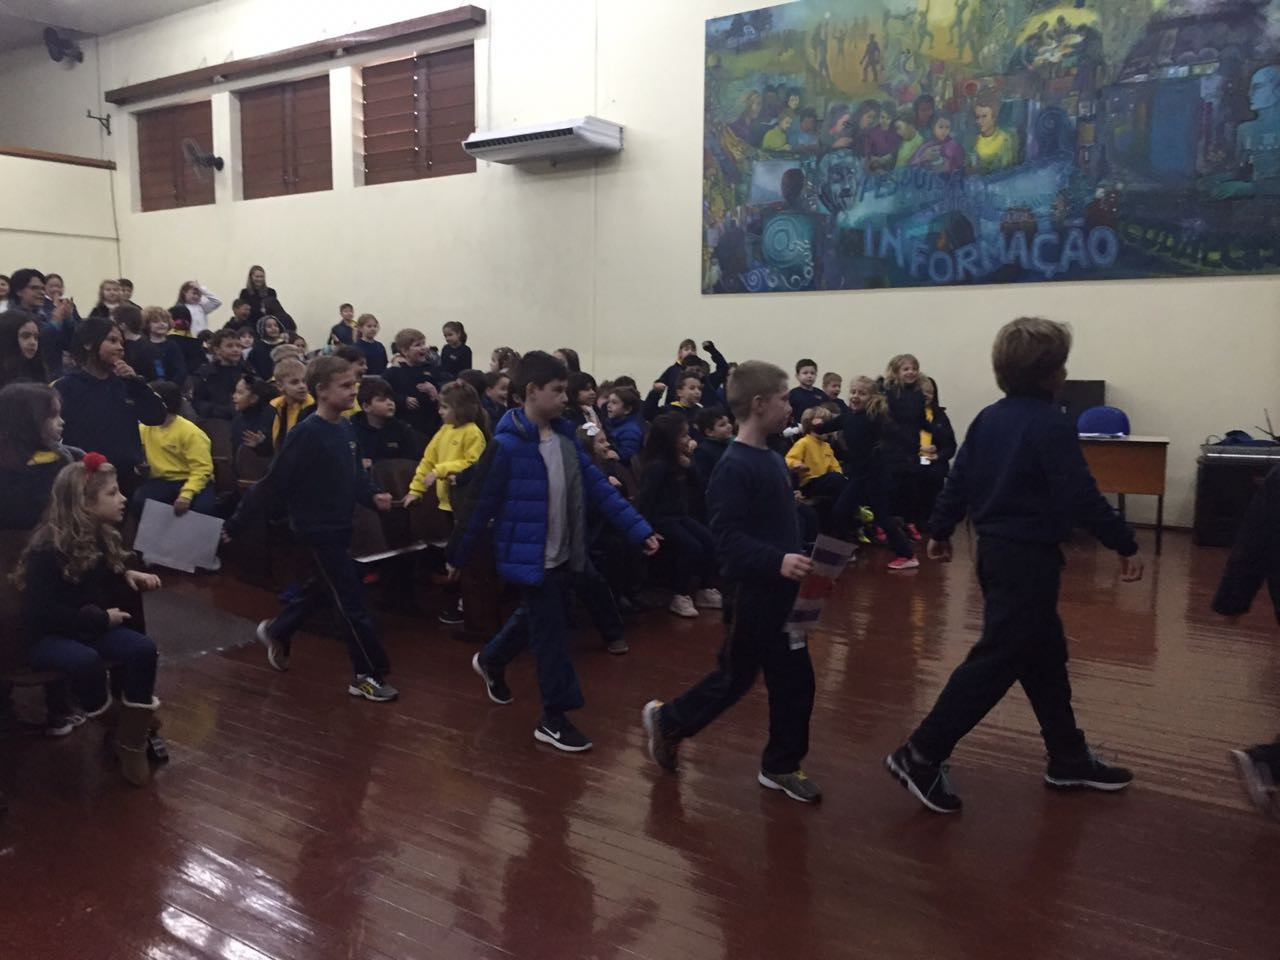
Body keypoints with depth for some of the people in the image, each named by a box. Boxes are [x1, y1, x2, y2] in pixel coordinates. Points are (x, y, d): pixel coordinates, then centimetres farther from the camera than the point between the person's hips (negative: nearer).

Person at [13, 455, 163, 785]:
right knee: (86, 661, -39)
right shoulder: (47, 548, -20)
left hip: (92, 625, 7)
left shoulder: (101, 535, 4)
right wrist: (100, 618, -21)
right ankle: (117, 727, -9)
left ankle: (131, 743, -16)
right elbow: (41, 613, -23)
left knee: (143, 649, -23)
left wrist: (128, 575, -1)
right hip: (47, 635, -6)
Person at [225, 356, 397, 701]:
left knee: (321, 589, 25)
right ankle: (368, 675, 7)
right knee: (352, 602, -3)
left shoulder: (347, 428, 4)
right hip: (317, 529, -8)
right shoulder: (306, 434, -20)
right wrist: (236, 523, -13)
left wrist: (374, 496, -8)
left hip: (339, 526, 8)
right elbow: (273, 483, -17)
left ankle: (276, 631, 48)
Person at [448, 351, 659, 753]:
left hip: (563, 556, 7)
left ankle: (490, 661, 49)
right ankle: (554, 719, 15)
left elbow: (597, 487, 3)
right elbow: (478, 504, -12)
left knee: (539, 623, 23)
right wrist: (458, 556, -5)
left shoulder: (564, 436, 3)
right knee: (552, 635, 0)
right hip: (531, 558, -7)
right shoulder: (507, 446, -19)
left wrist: (639, 529, -2)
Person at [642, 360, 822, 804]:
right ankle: (667, 720, 29)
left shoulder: (771, 459, 10)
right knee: (734, 677, 7)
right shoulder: (735, 467, -19)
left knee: (794, 681, 13)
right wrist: (776, 561, -35)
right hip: (753, 593, -9)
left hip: (782, 592, 9)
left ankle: (781, 765, 28)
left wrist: (797, 561, 15)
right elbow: (727, 538, -26)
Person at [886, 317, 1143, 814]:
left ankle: (1069, 758, 31)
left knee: (1044, 655, 19)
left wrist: (940, 531, 20)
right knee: (996, 662, -4)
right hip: (1029, 557, -9)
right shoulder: (1051, 426, -17)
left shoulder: (987, 418, 7)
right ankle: (920, 755, -3)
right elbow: (1081, 498, -20)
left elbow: (958, 480, 11)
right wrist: (1125, 545, -10)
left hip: (995, 550, 9)